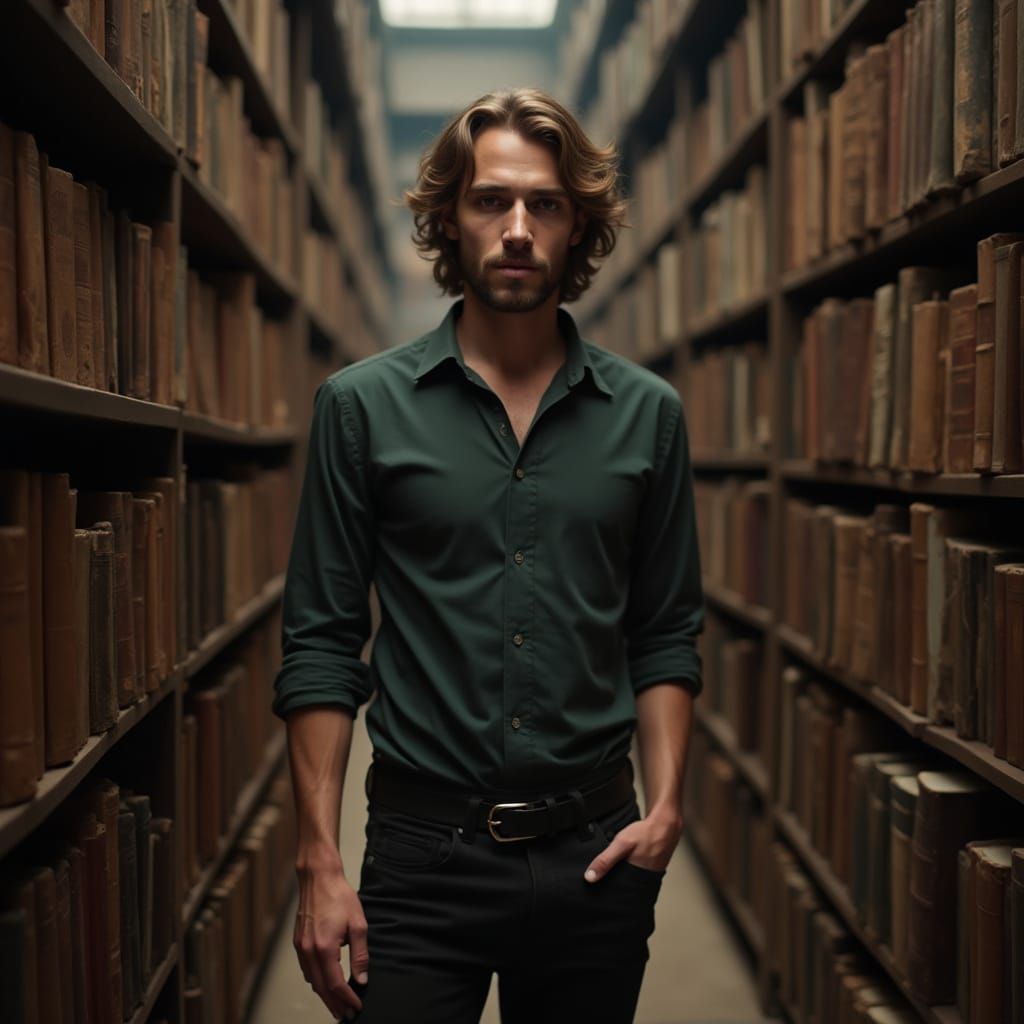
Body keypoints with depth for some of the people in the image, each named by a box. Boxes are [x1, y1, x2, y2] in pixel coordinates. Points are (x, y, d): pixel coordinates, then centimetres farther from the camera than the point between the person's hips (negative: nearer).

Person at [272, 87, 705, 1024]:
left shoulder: (647, 413, 3)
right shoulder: (362, 406, -3)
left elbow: (666, 636, 8)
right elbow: (321, 646, -3)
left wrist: (666, 804, -4)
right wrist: (320, 860, -7)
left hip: (595, 853, 2)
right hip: (422, 851, -2)